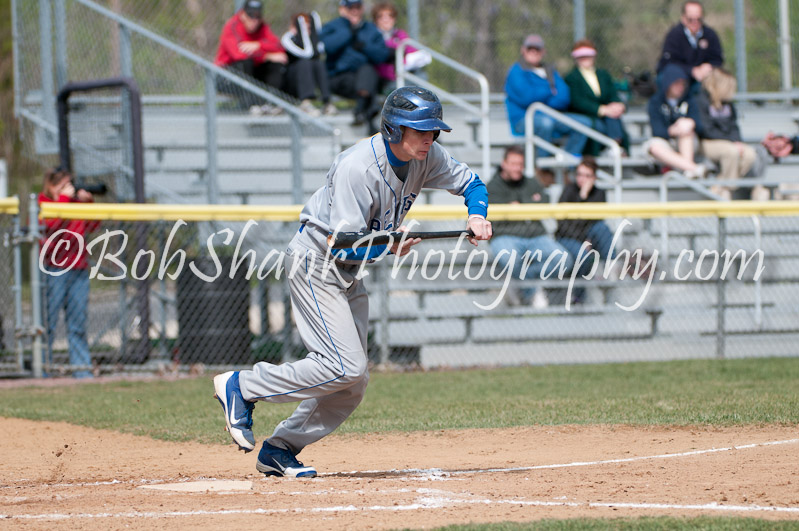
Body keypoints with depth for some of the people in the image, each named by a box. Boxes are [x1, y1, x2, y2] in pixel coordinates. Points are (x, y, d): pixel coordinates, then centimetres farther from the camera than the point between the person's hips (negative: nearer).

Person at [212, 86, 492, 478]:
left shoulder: (426, 157, -5)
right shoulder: (358, 167, -28)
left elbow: (470, 182, 10)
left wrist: (476, 215, -11)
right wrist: (389, 246, -42)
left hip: (349, 275, 9)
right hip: (316, 261, -9)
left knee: (353, 384, 5)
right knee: (346, 367, -20)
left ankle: (280, 449, 13)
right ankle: (241, 386, -8)